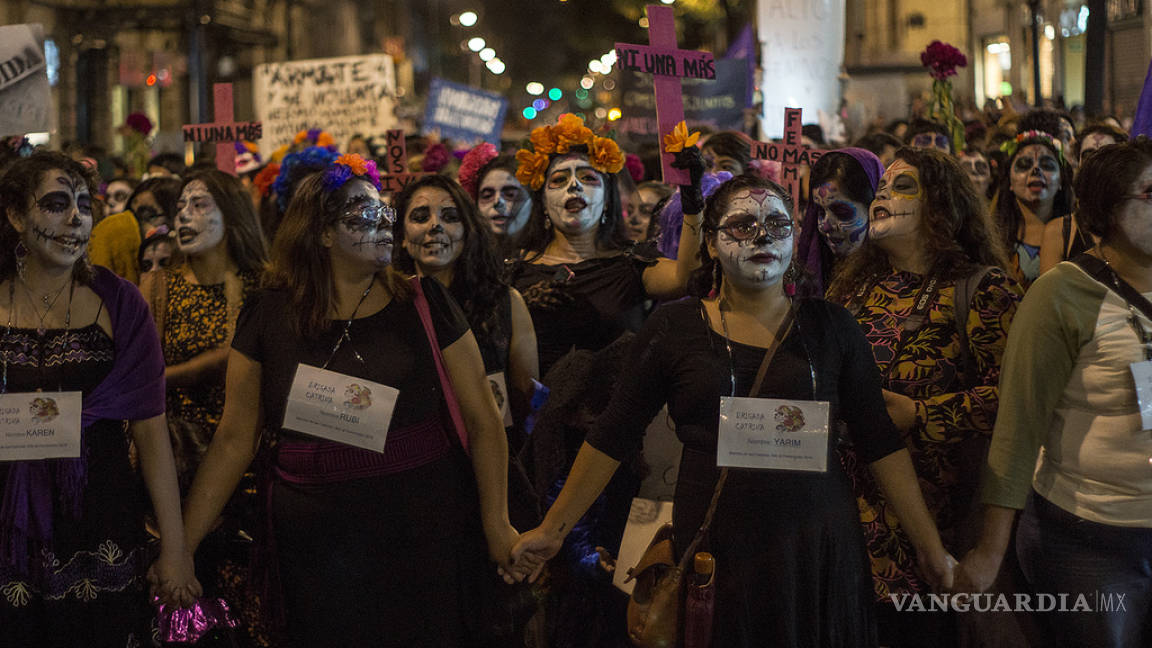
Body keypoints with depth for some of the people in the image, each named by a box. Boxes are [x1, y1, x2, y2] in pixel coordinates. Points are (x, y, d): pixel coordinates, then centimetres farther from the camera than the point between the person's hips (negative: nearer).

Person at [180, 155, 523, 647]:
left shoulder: (424, 304, 0)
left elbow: (483, 421, -1)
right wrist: (180, 546, -1)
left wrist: (497, 524, -8)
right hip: (316, 551, 0)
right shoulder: (268, 317, 1)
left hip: (424, 542, 0)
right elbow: (235, 438, 3)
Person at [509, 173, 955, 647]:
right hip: (714, 550, -1)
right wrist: (553, 529, 4)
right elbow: (612, 438, 4)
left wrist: (929, 543, 4)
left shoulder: (831, 326, 5)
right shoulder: (674, 327, 1)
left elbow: (880, 442, 6)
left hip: (819, 549, 1)